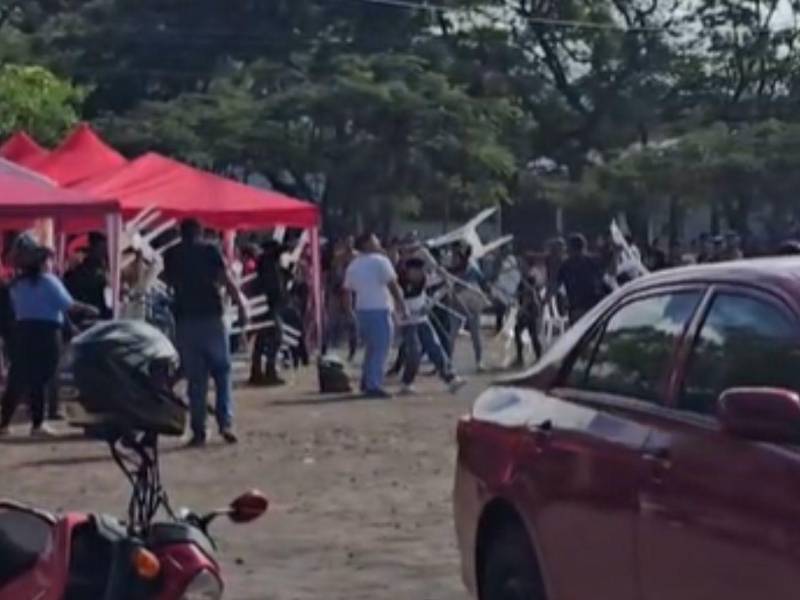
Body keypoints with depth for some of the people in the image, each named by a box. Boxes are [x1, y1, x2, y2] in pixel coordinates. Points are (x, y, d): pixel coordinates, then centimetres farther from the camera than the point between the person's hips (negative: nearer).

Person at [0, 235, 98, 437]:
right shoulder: (47, 280, -6)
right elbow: (69, 306, -9)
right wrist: (88, 310, 3)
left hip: (22, 331, 6)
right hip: (45, 332, -6)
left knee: (18, 380, 7)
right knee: (40, 380, -1)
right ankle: (37, 424, 0)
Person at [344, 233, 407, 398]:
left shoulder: (353, 265, 13)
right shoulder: (380, 261, -8)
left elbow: (347, 291, 13)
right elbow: (392, 285, -12)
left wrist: (349, 312, 19)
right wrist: (401, 304, -6)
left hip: (361, 310, 7)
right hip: (379, 310, -7)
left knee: (371, 348, 20)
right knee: (381, 349, -4)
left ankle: (366, 382, 22)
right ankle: (373, 386, -8)